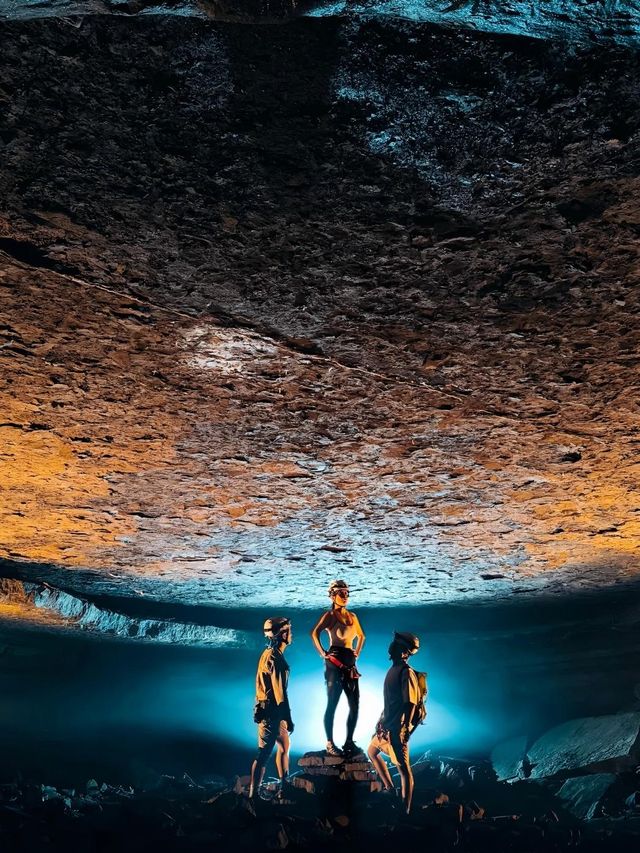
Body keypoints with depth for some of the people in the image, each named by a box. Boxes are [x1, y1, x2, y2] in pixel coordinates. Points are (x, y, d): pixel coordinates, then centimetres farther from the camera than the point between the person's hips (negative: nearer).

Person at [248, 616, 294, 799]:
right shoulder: (275, 657, -19)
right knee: (264, 754, -4)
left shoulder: (268, 654, 11)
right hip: (271, 712, -10)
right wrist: (288, 719, -19)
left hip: (271, 711, 10)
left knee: (283, 747, 21)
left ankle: (284, 787, 33)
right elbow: (279, 691, -22)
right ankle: (253, 795, 1)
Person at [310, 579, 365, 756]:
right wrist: (323, 654, -18)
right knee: (332, 704, -4)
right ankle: (330, 744, 2)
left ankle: (349, 742, 15)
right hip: (335, 662, -7)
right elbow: (315, 633, -18)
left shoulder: (352, 616, 15)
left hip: (350, 662, 7)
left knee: (355, 704, 5)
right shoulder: (330, 615, -4)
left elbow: (361, 635, 30)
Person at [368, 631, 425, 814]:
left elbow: (410, 704, -22)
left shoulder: (406, 672, -18)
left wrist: (403, 731, -25)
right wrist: (383, 721, 20)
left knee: (403, 769, -3)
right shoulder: (394, 668, 8)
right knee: (372, 753, 25)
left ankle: (405, 812, 3)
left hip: (397, 728, -10)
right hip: (386, 725, 10)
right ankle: (390, 789, 34)